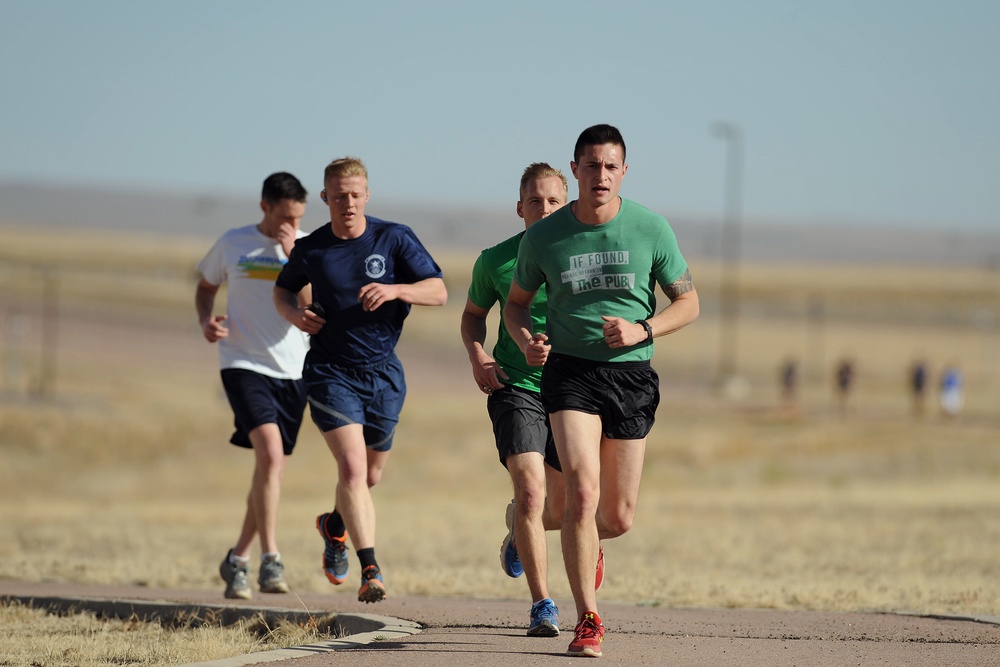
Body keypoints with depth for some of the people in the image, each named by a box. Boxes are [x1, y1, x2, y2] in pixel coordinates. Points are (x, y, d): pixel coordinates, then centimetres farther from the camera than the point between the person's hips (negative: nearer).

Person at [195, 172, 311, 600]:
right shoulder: (232, 244, 0)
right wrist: (205, 320, -4)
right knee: (270, 452, -24)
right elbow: (206, 287, 16)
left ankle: (237, 560, 28)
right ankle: (270, 560, -24)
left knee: (272, 468, 10)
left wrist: (294, 257, -19)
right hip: (244, 365, -3)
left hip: (293, 371, 3)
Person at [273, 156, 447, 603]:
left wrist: (394, 289, -26)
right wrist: (293, 314, -5)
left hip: (383, 372, 2)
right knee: (352, 467, -18)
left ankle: (334, 525, 47)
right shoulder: (311, 249, -1)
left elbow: (438, 291, -8)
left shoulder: (394, 238, -4)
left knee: (371, 473, 14)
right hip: (330, 372, -2)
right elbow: (283, 288, 18)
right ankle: (370, 571, -20)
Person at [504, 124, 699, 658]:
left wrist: (642, 329, -13)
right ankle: (588, 620, -11)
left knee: (618, 518, 6)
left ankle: (589, 544, 45)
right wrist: (525, 339, -10)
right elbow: (516, 303, 12)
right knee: (582, 493, -19)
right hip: (569, 371, -1)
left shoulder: (650, 229, -3)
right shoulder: (544, 236, -2)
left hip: (631, 374, 1)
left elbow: (688, 303, 5)